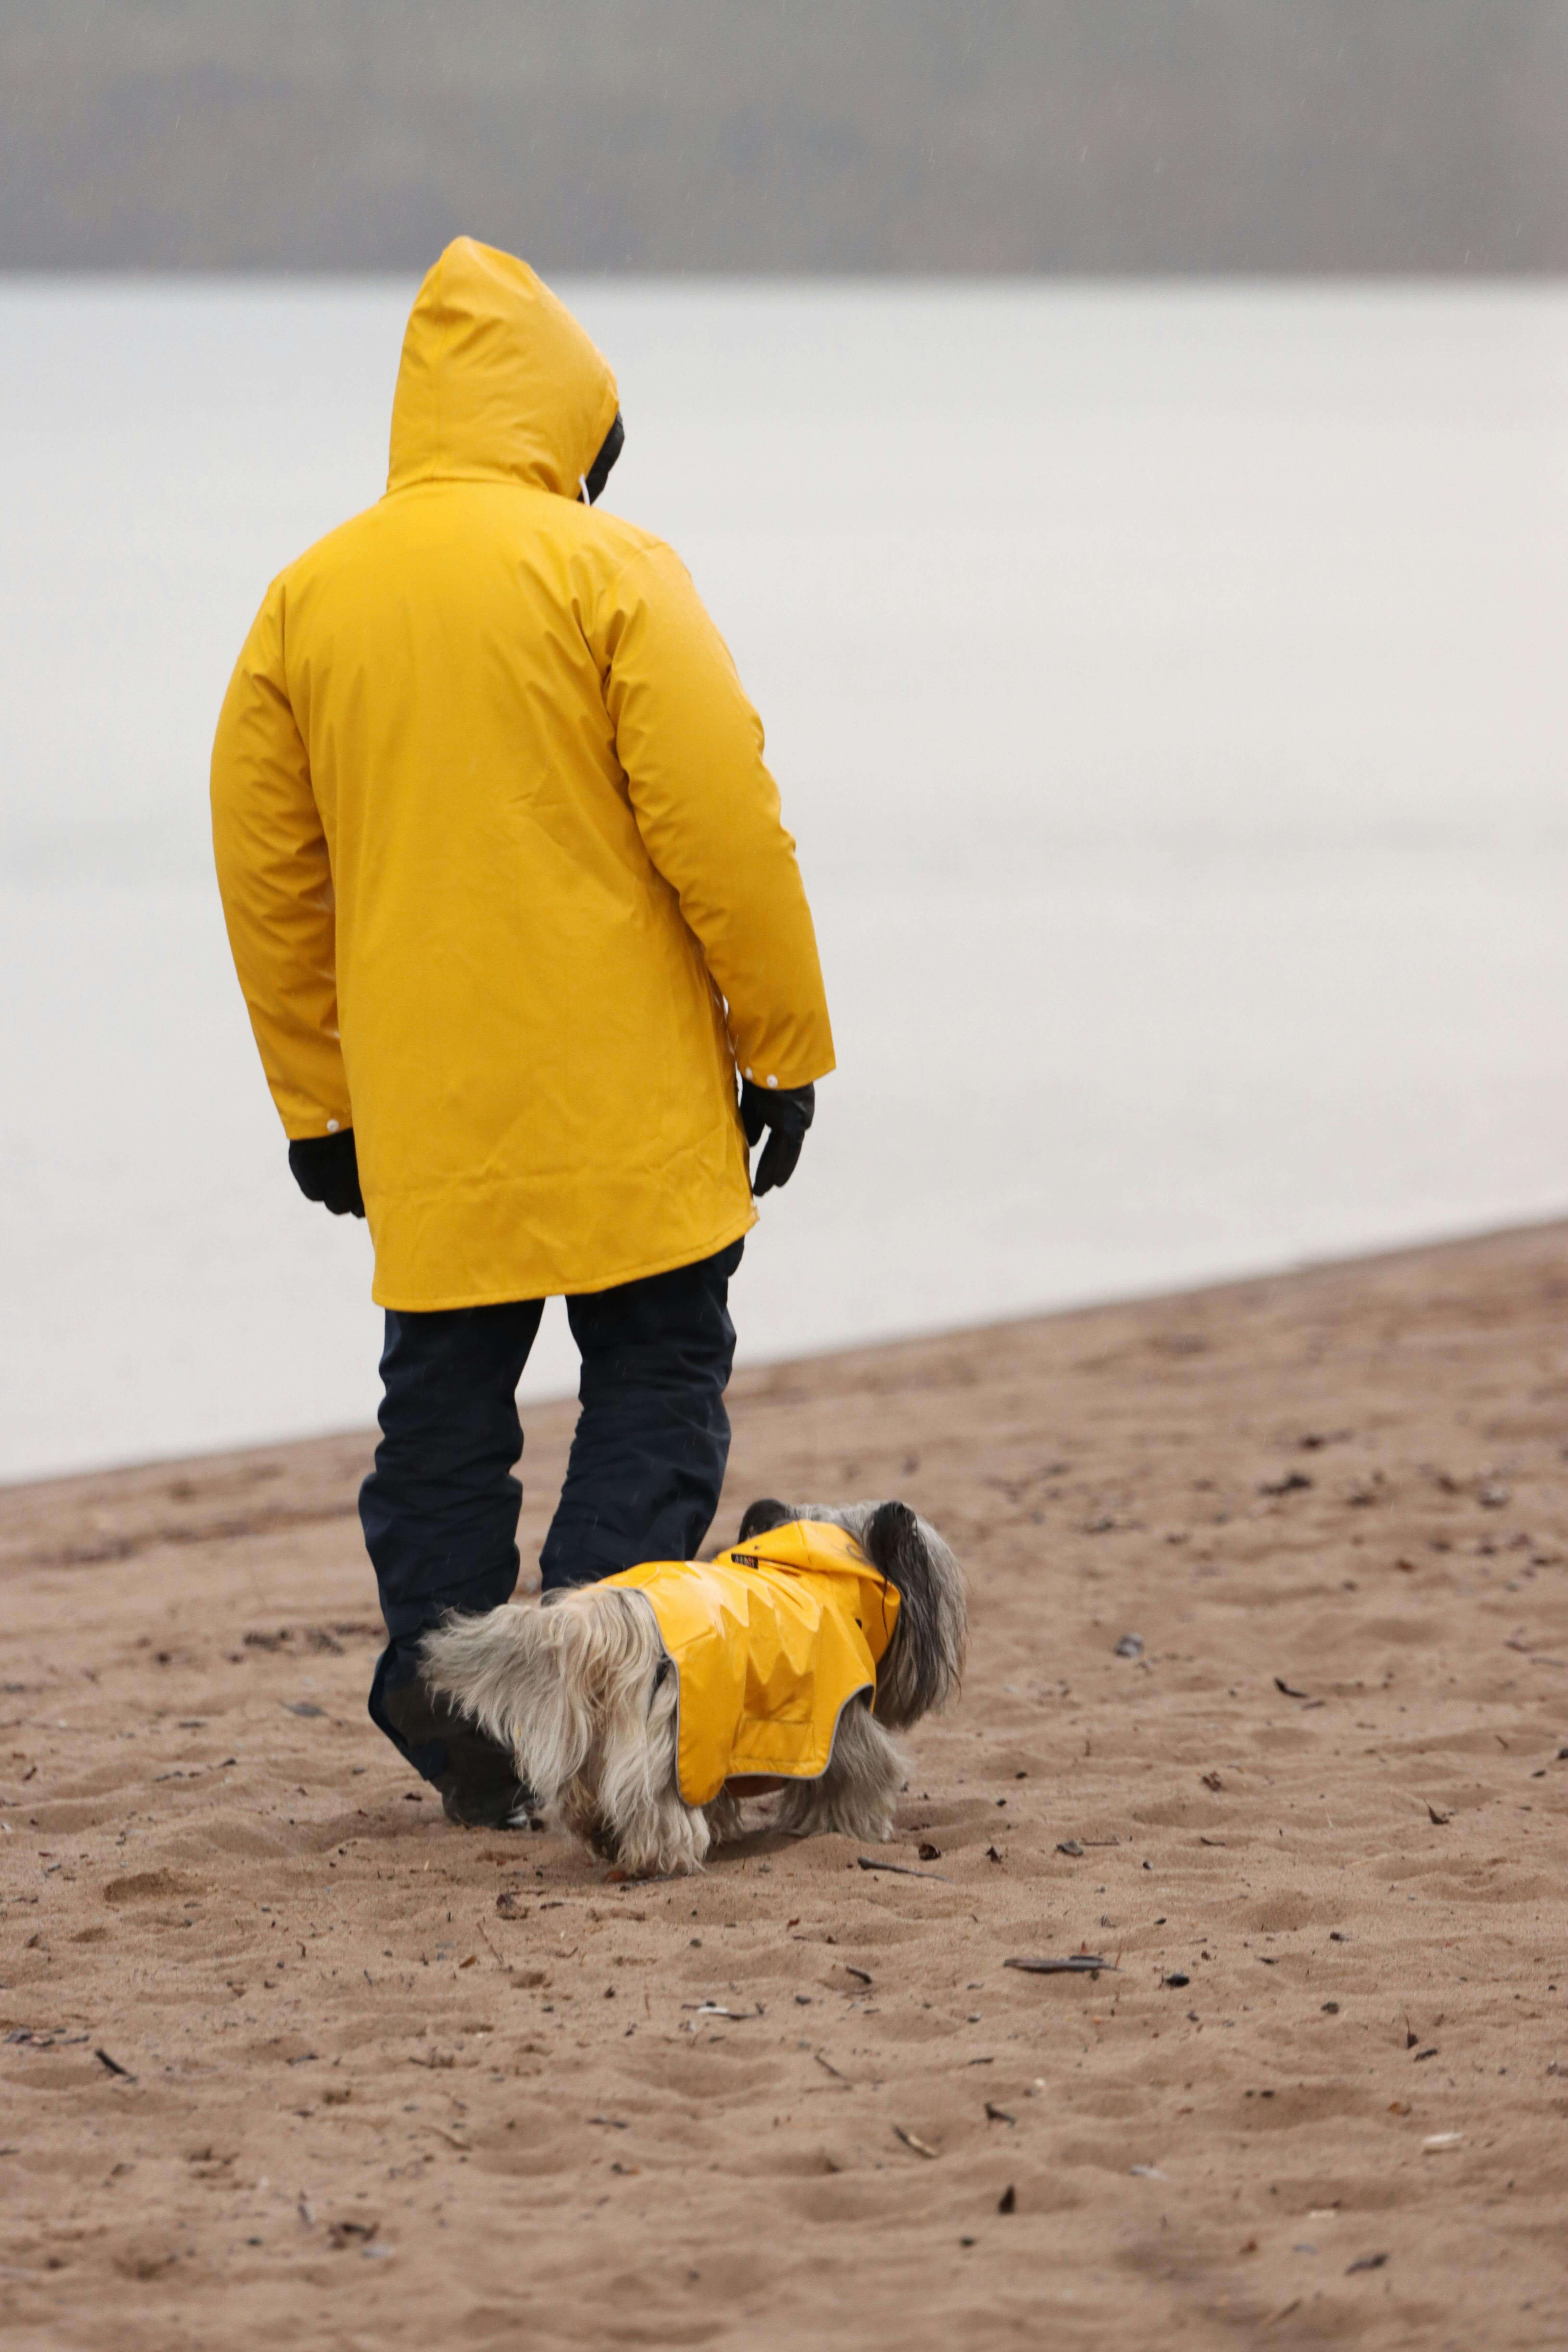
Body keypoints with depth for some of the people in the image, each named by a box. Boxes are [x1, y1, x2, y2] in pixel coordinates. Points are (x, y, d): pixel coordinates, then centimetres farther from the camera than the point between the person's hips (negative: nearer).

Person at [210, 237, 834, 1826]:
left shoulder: (310, 595, 6)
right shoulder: (605, 569, -7)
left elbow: (265, 871, 9)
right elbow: (722, 823, -11)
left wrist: (317, 1098, 16)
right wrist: (785, 1039, -2)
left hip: (421, 1099, 4)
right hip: (624, 1094, -4)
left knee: (443, 1395, 10)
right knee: (657, 1372, 5)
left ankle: (458, 1727, 8)